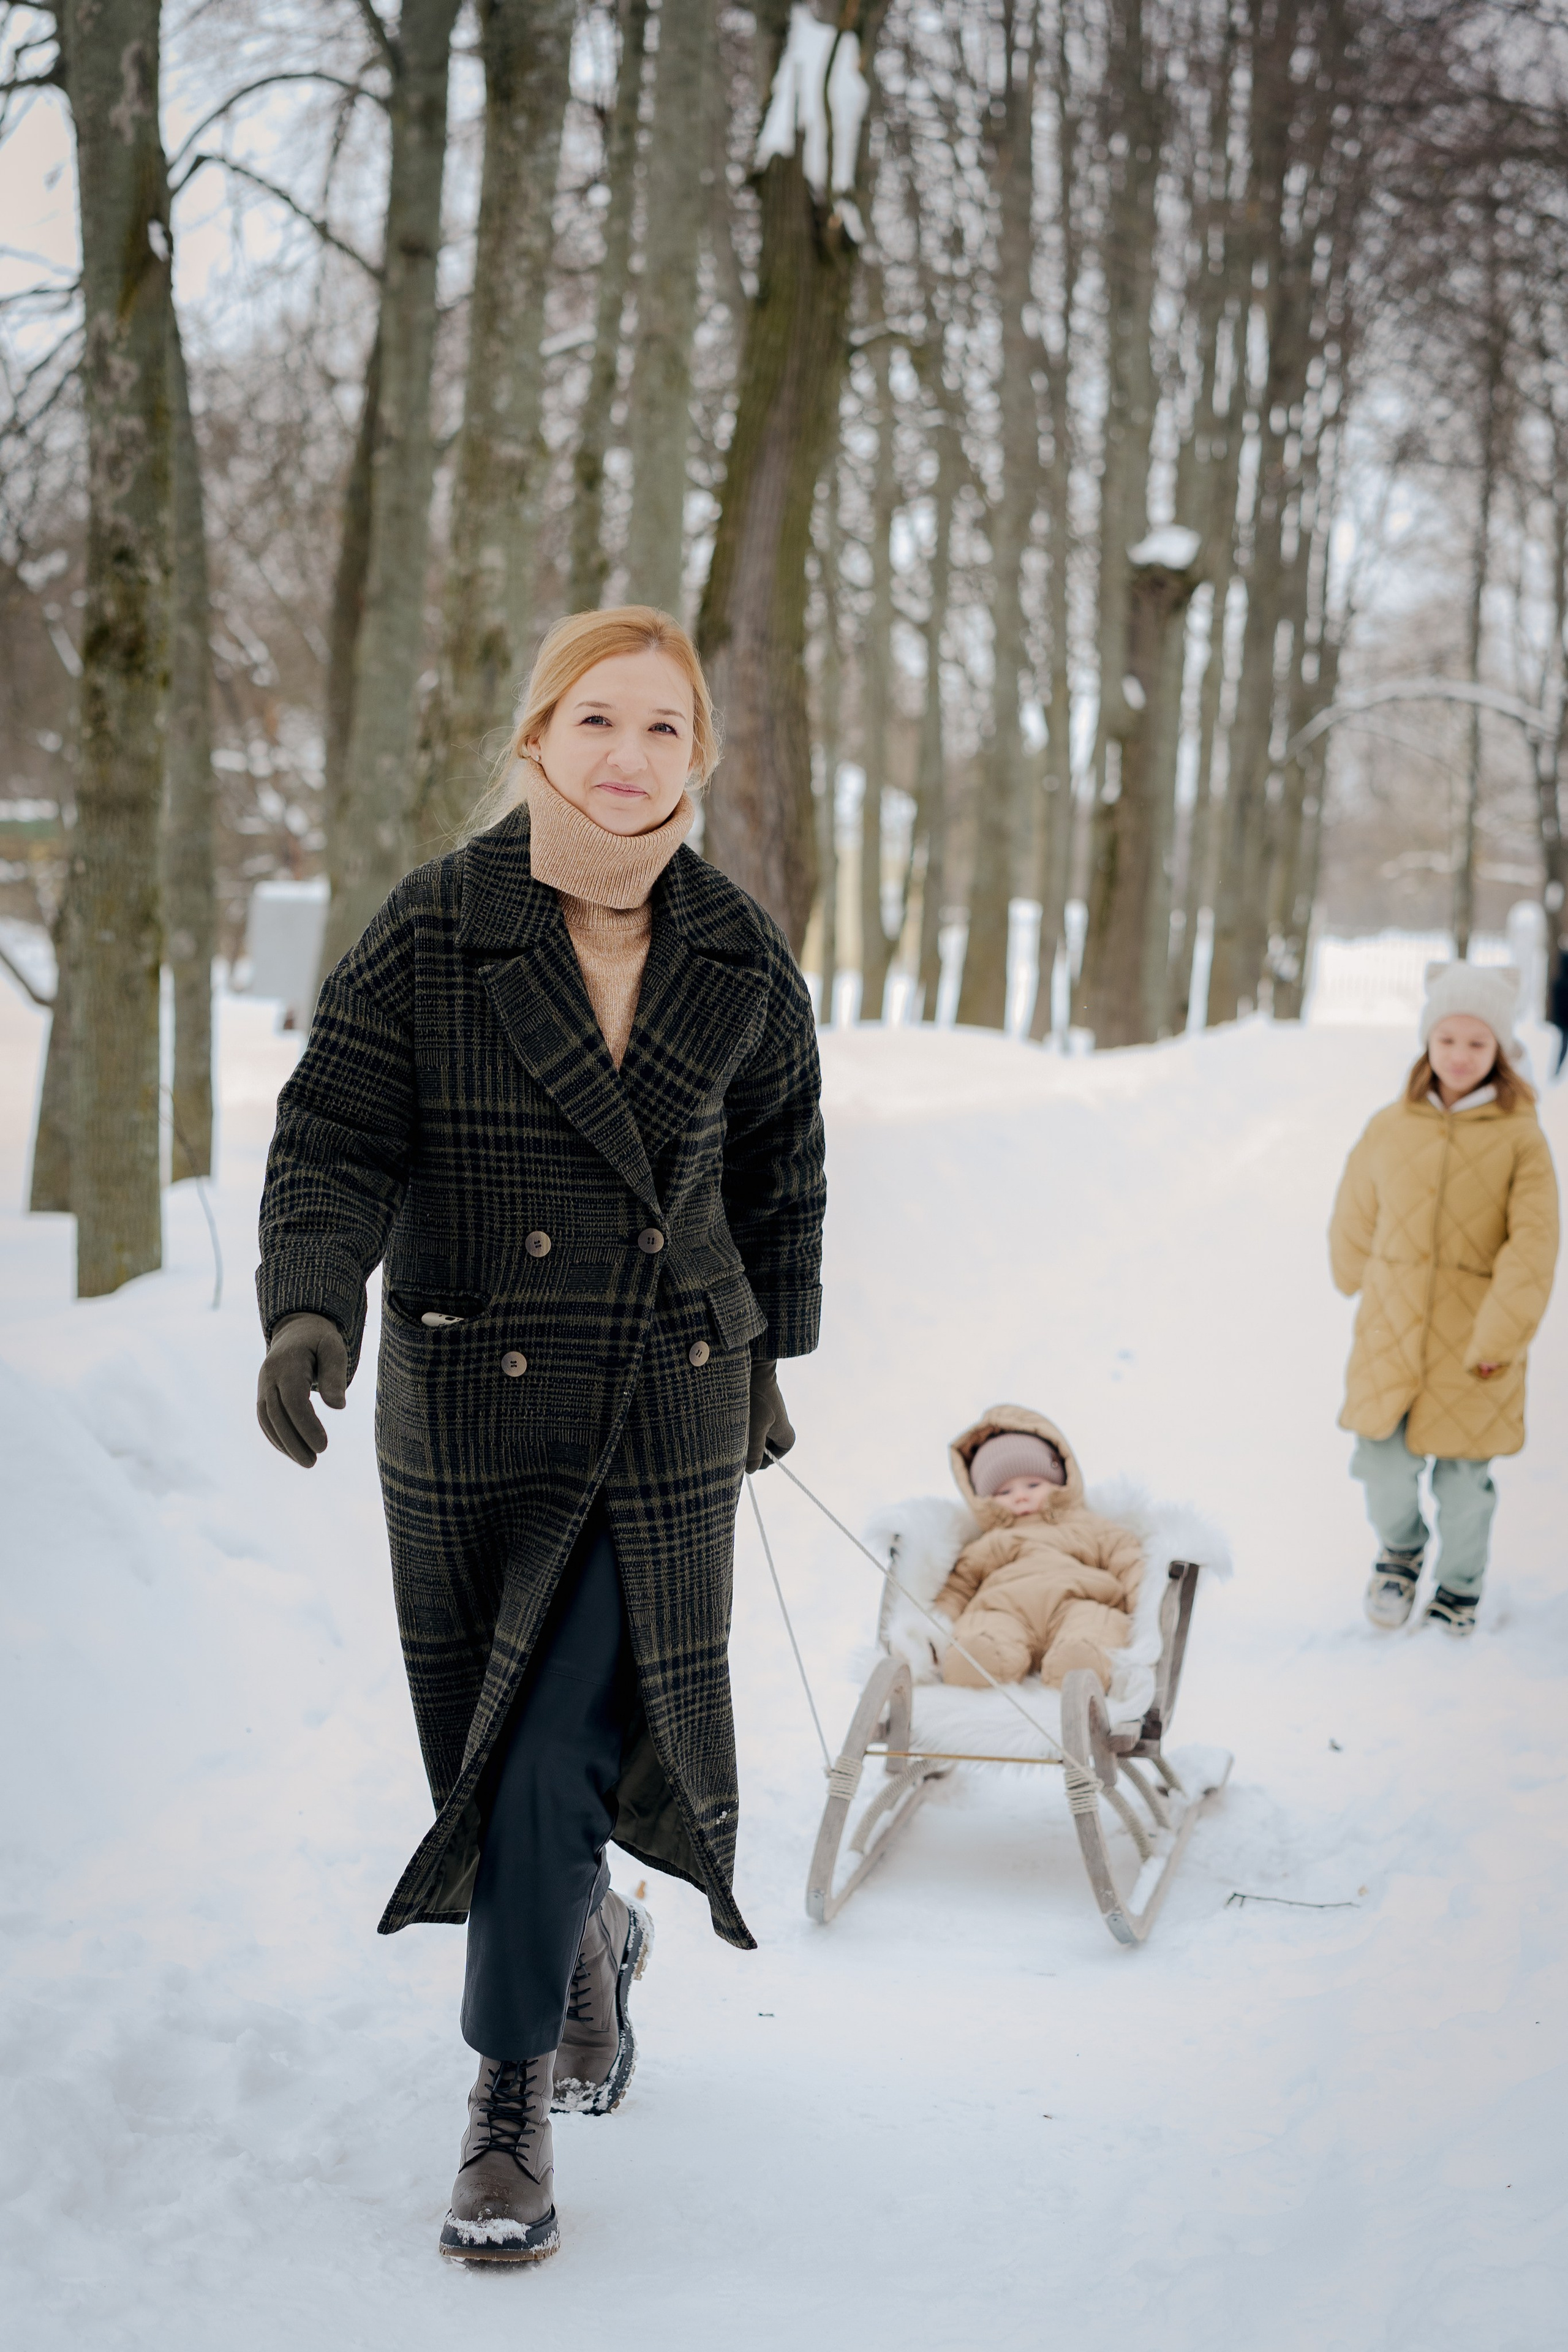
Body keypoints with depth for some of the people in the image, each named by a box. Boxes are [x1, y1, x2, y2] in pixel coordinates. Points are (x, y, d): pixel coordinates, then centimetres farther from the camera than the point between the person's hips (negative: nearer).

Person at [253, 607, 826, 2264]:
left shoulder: (739, 964, 1)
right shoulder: (430, 938, -8)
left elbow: (777, 1167, 15)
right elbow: (333, 1146, -11)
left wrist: (766, 1355, 21)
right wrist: (311, 1307, -29)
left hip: (671, 1414, 1)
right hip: (470, 1412, 0)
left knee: (564, 1745, -6)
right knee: (499, 1743, 11)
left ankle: (512, 2098, 9)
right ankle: (585, 1940, 43)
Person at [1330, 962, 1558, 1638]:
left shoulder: (1520, 1138, -7)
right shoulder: (1390, 1128, 1)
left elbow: (1533, 1246, -10)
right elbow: (1355, 1222, 15)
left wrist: (1498, 1337, -14)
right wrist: (1366, 1289, 22)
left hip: (1473, 1349, -1)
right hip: (1390, 1336, 2)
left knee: (1464, 1479, 8)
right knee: (1383, 1467, -2)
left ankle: (1459, 1589, 33)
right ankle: (1400, 1553, 30)